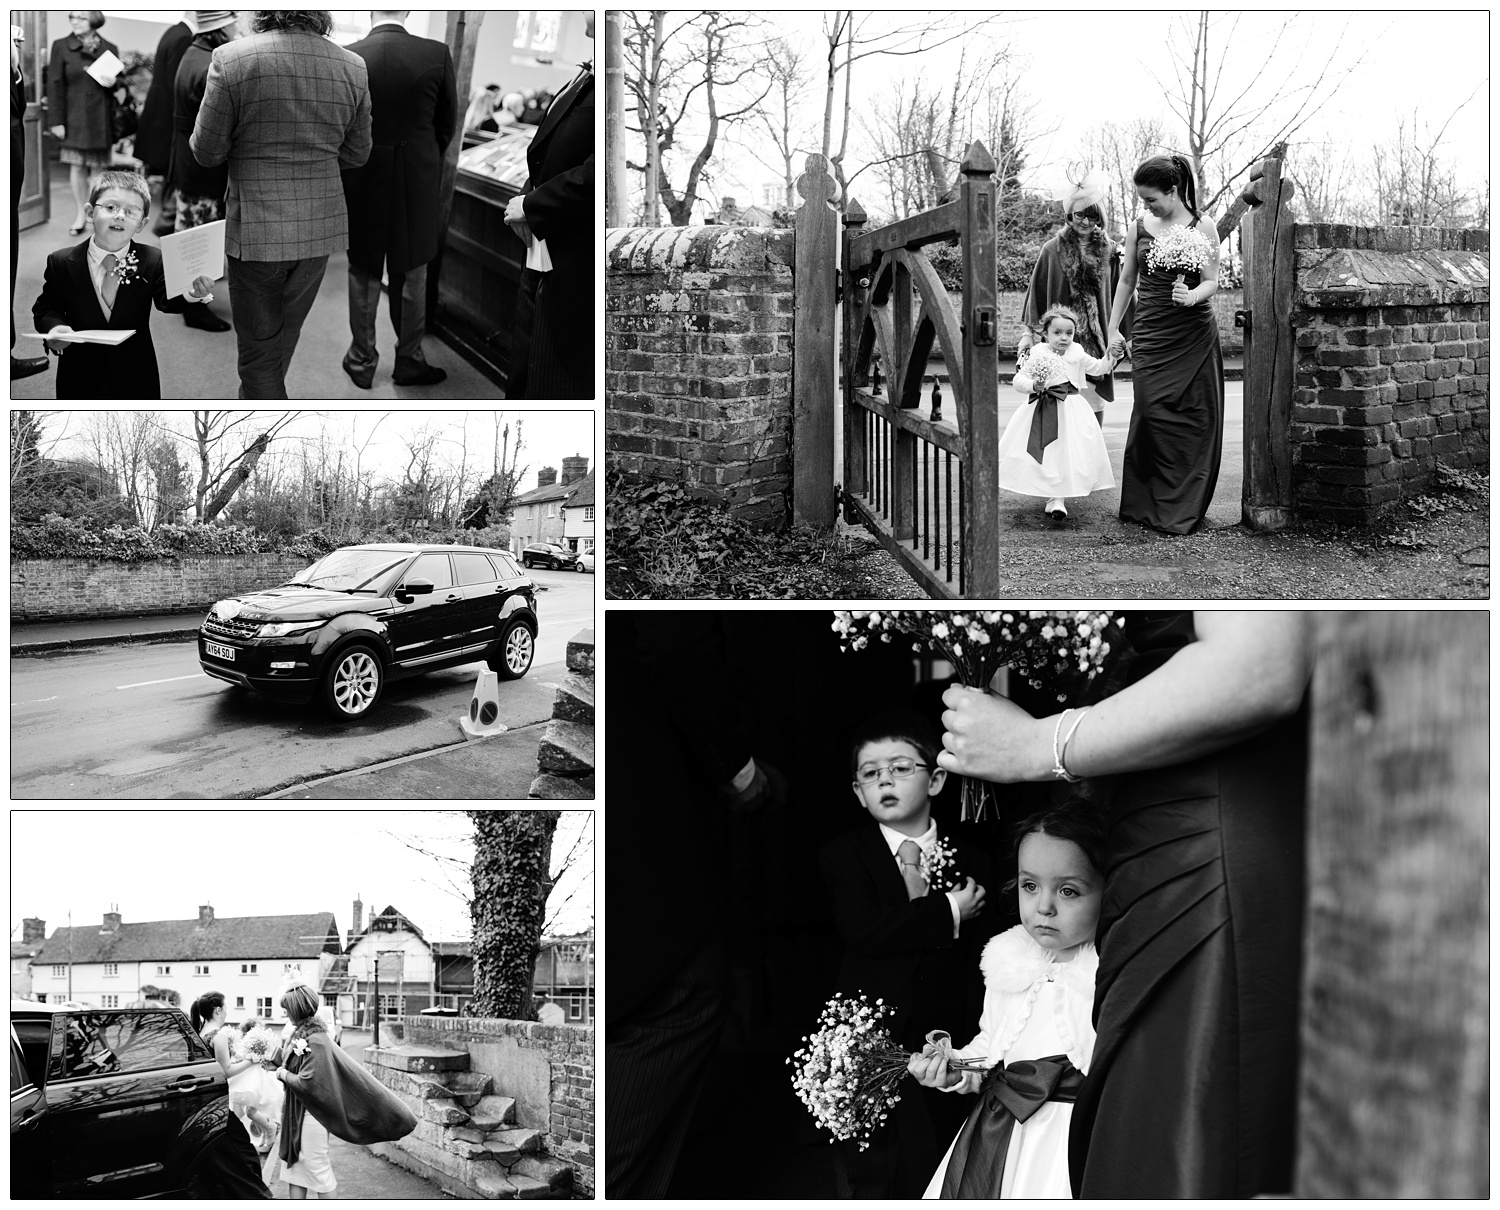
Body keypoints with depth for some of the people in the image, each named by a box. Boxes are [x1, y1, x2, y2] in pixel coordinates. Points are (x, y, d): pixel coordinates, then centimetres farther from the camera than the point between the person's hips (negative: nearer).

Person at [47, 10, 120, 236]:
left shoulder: (110, 49, 4)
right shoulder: (61, 47, 0)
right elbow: (55, 85, -1)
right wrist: (57, 120, -6)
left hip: (101, 119, 1)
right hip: (74, 118, -1)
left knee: (99, 168, 4)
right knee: (77, 166, 1)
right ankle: (80, 215, 12)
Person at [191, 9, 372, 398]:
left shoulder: (232, 60, -15)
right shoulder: (353, 67, -4)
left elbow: (206, 153, -8)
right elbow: (356, 155, 7)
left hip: (256, 231, -4)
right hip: (320, 230, 4)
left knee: (259, 353, 6)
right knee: (285, 337, 22)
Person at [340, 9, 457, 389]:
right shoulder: (436, 55, -12)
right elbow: (447, 124, -1)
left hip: (362, 183, 0)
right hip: (418, 183, 0)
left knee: (364, 276, 14)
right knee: (412, 277, 14)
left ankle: (362, 361, 22)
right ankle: (409, 360, 23)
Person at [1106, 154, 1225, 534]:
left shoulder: (1203, 227, 1)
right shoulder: (1141, 227, 8)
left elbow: (1211, 281, -1)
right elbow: (1127, 280, 16)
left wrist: (1192, 297, -22)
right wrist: (1113, 329, 15)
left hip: (1194, 335, -1)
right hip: (1151, 334, 1)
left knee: (1195, 418, -3)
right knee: (1152, 414, -8)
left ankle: (1184, 510, 5)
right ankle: (1144, 503, 2)